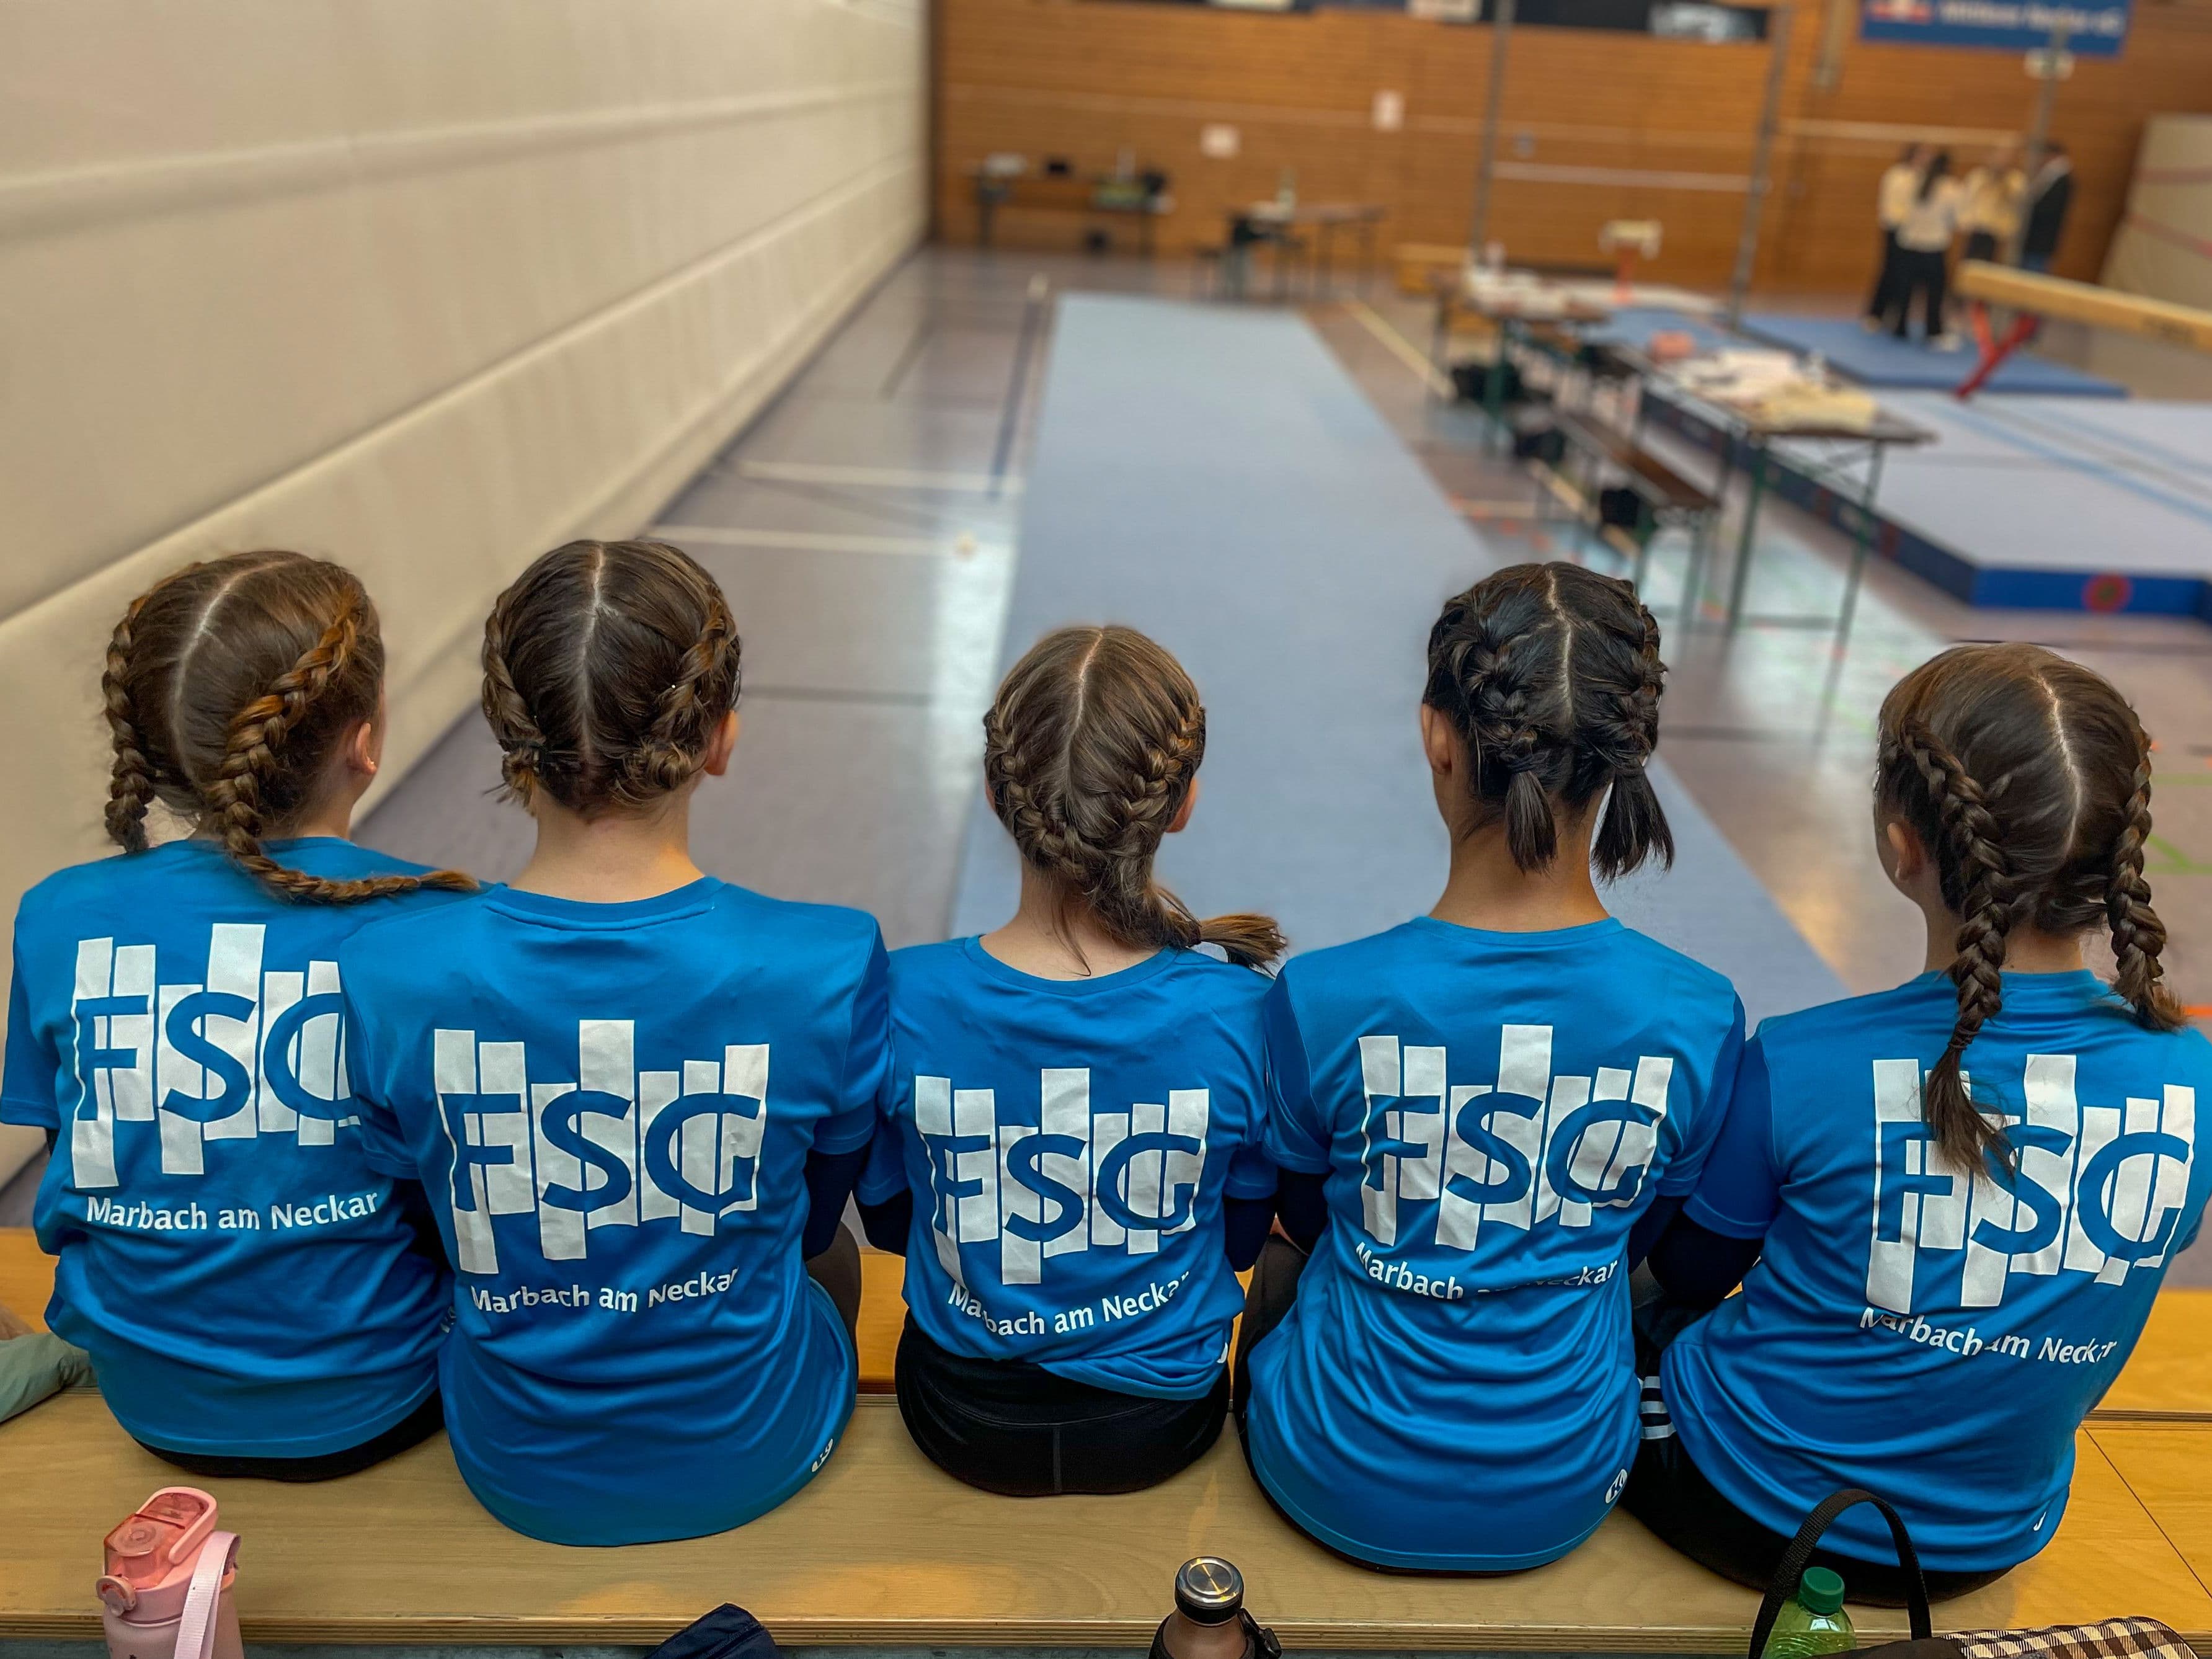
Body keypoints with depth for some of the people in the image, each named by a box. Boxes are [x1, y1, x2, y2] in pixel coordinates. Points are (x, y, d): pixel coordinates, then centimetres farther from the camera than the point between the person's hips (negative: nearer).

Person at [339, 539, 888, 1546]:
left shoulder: (388, 976, -23)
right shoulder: (831, 967, -27)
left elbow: (421, 1221, -5)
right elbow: (812, 1213, -8)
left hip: (518, 1474, 2)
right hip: (751, 1463, -1)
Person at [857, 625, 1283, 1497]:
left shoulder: (905, 999, -25)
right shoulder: (1237, 1008, -26)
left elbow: (888, 1219, -6)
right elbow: (1243, 1236, -7)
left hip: (964, 1424, 1)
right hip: (1159, 1430, 0)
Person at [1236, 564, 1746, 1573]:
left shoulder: (1322, 1003, -26)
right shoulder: (1701, 1018, -20)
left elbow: (1305, 1214, -4)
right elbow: (1643, 1235, -2)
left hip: (1346, 1488, -1)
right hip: (1565, 1500, 2)